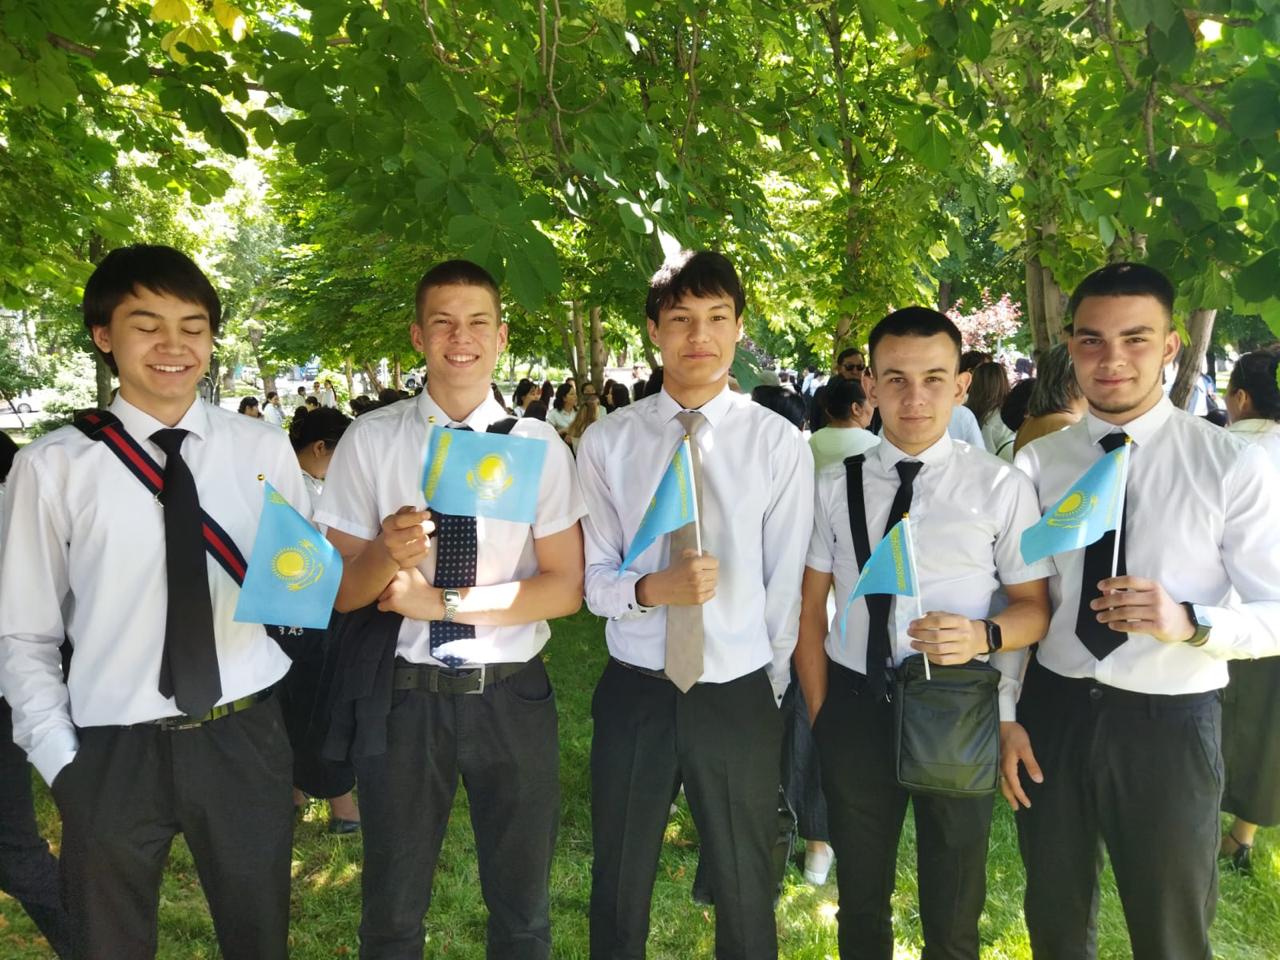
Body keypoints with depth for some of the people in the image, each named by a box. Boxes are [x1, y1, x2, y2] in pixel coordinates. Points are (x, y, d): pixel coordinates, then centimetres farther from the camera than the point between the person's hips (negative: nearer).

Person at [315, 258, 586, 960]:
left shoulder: (538, 445, -4)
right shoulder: (370, 441, -4)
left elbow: (565, 587, -7)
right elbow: (339, 591, -4)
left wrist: (441, 599, -16)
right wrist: (386, 555, -26)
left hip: (512, 697, 0)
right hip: (403, 694, 0)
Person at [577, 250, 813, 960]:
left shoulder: (779, 443, -5)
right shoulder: (607, 441, -2)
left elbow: (786, 582, -1)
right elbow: (591, 578, -2)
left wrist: (772, 689, 2)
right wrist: (652, 588, -21)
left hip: (739, 699, 0)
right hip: (633, 693, 1)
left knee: (746, 898, 17)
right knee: (617, 893, 18)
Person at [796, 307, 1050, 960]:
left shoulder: (1002, 487, -8)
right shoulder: (834, 487, -1)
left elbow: (1035, 606, -2)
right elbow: (810, 611, 4)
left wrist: (984, 635, -23)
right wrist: (820, 715, 1)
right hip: (854, 706, 2)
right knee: (860, 897, 22)